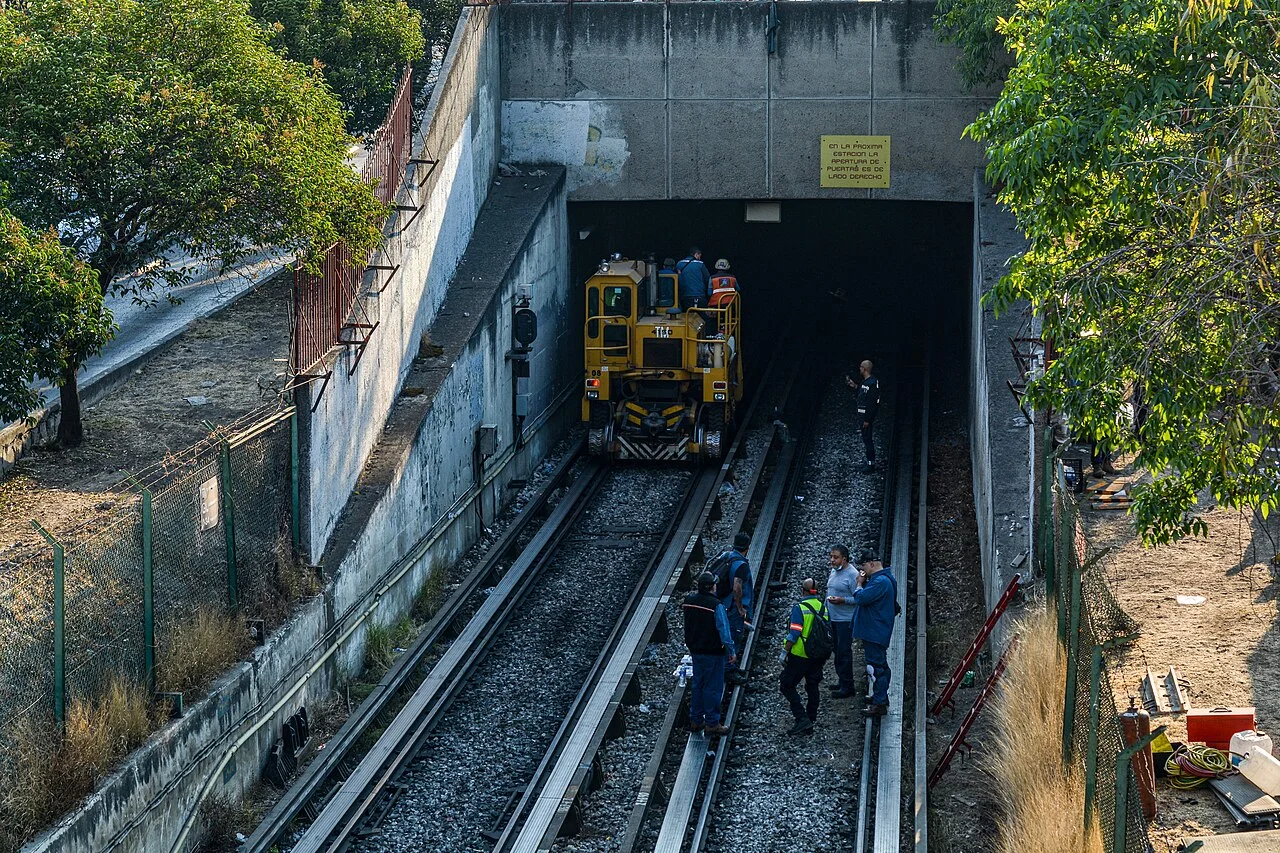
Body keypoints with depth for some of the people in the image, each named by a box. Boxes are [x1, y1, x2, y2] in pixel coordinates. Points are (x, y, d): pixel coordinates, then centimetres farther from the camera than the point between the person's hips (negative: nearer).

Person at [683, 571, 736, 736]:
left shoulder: (689, 602, 0)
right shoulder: (716, 605, -21)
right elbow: (724, 630, -19)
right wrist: (732, 651, -12)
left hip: (696, 652, 7)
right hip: (713, 653, -7)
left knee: (697, 685, 16)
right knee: (713, 687, 2)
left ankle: (695, 720, 22)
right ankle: (712, 723, 6)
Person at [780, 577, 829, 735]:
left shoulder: (799, 608, -14)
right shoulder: (823, 607, 6)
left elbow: (794, 634, -18)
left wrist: (785, 651, -10)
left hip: (800, 655, -7)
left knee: (787, 686, 1)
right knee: (812, 688, 15)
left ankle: (802, 718, -10)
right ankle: (810, 722, 20)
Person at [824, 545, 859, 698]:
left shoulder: (852, 574, -15)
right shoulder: (833, 572, 12)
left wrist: (842, 600, -27)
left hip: (845, 620, -9)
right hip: (833, 619, 9)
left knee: (844, 652, -8)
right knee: (837, 650, 15)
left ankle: (847, 687, -4)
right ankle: (842, 681, 26)